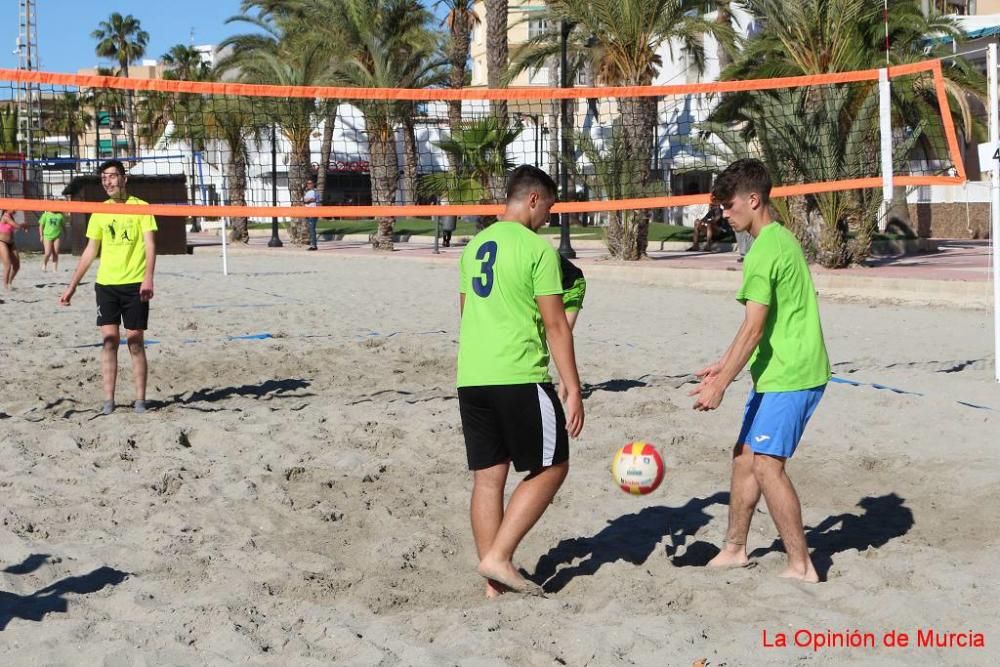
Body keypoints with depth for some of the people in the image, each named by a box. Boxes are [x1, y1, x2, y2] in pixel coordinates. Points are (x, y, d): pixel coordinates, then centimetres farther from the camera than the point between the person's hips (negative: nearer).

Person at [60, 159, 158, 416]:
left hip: (135, 284, -3)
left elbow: (150, 245, -8)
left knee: (135, 342, -1)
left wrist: (148, 278, -23)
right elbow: (90, 251, 15)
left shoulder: (140, 207, -1)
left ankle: (140, 399, 6)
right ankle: (108, 400, 1)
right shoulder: (99, 211, 10)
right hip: (106, 284, 3)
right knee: (109, 340, -1)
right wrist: (72, 286, 11)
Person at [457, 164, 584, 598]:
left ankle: (494, 583, 12)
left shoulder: (474, 246, 15)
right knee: (551, 468, 6)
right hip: (519, 377, -7)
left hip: (470, 378, 7)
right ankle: (499, 557, -2)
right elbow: (555, 324, -10)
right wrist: (572, 386, -7)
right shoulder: (537, 247, -7)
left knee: (487, 477, 9)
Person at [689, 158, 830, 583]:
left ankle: (801, 565, -4)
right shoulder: (781, 238, 15)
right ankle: (734, 549, 25)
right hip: (777, 374, 10)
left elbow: (754, 329, -22)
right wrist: (724, 364, 25)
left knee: (766, 464, -10)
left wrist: (720, 385, -21)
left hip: (790, 376, -10)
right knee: (744, 457, 14)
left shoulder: (765, 251, -17)